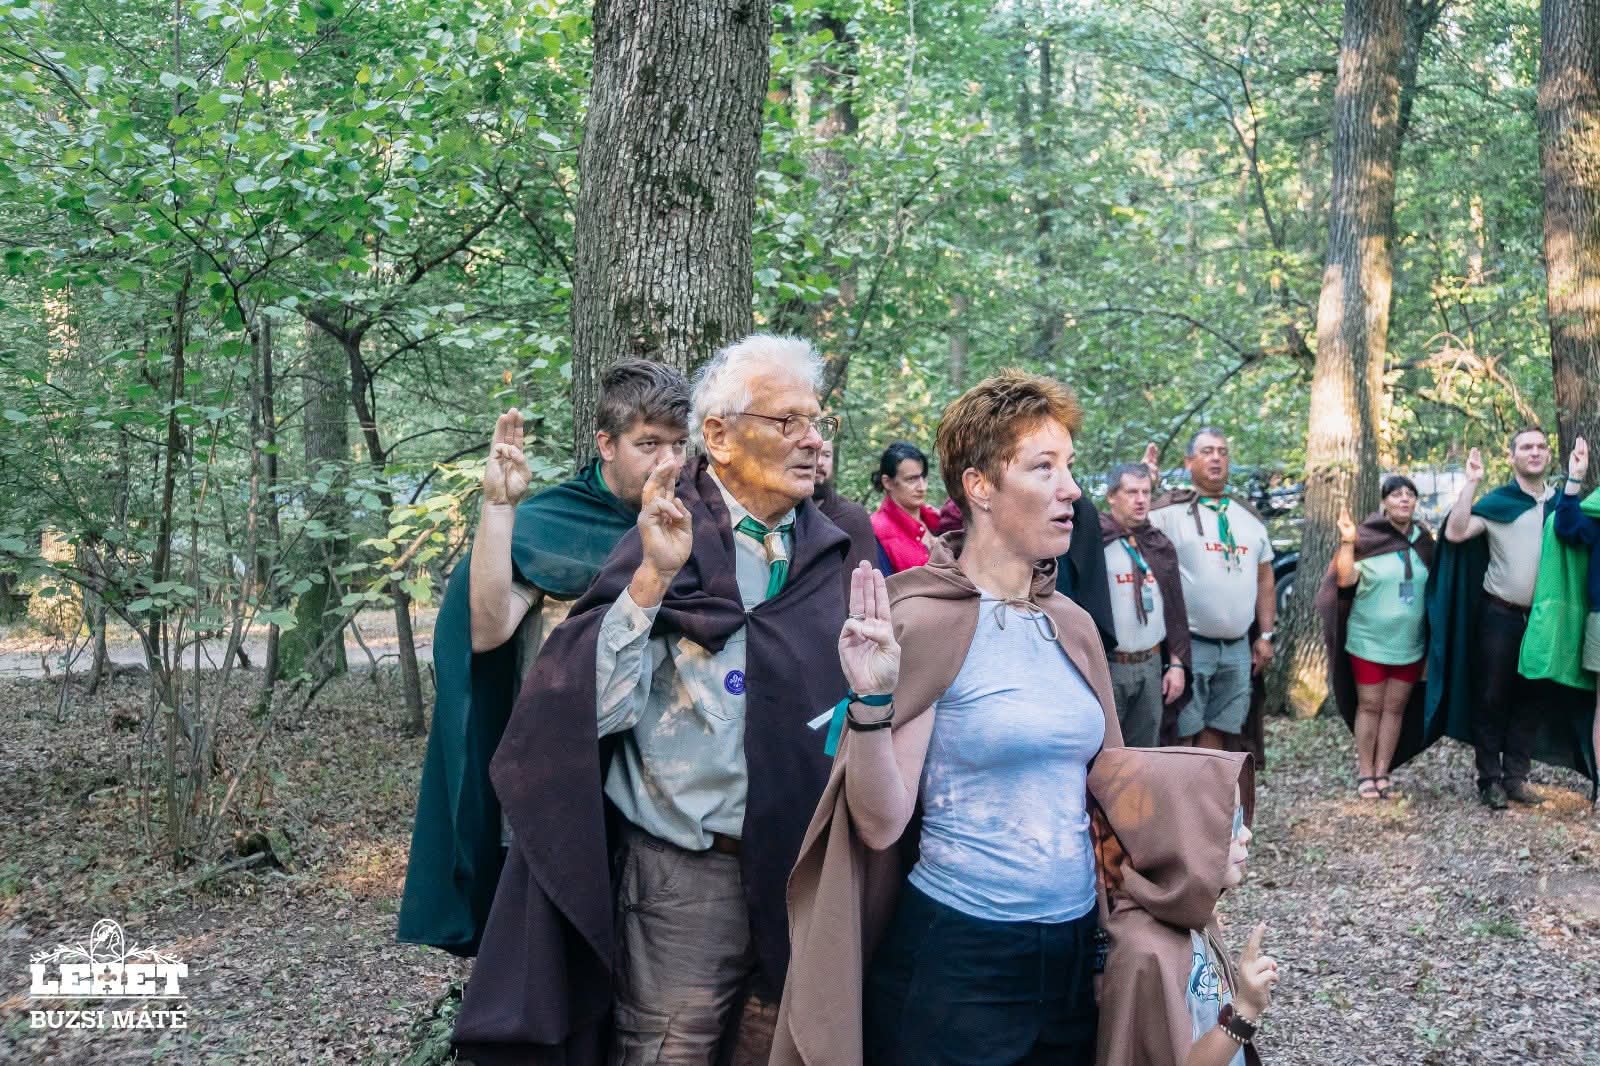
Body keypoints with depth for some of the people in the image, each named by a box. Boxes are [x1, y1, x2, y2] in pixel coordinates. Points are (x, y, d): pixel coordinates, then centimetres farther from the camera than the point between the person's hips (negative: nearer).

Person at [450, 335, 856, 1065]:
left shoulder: (833, 552, 4)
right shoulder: (670, 541, -9)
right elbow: (593, 707, -20)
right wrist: (651, 578, -28)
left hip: (809, 869, 4)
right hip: (688, 877, -4)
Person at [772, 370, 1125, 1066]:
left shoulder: (1072, 626, 5)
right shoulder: (922, 620, -13)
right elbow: (881, 824, -14)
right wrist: (872, 702, -28)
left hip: (1076, 947, 6)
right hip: (956, 956, -6)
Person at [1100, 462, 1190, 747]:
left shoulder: (1160, 545, 12)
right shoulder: (1095, 540, -8)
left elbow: (1175, 610, 14)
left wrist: (1177, 663, 10)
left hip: (1152, 665, 6)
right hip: (1106, 667, -6)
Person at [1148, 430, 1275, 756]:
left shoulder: (1250, 517, 14)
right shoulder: (1170, 510, -5)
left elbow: (1264, 580, 17)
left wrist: (1265, 636, 12)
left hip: (1238, 646, 6)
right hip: (1189, 644, -6)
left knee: (1217, 727, 11)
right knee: (1182, 731, -2)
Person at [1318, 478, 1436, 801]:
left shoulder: (1423, 541, 5)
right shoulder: (1366, 538, -9)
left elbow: (1436, 585, 16)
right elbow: (1344, 580, -19)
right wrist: (1347, 543, -29)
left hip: (1409, 644, 4)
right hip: (1369, 641, -4)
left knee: (1395, 708, 8)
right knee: (1369, 706, 2)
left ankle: (1382, 772, 16)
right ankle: (1364, 773, 9)